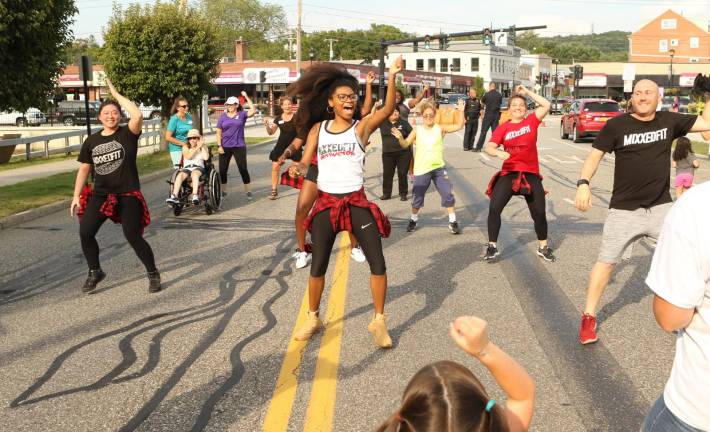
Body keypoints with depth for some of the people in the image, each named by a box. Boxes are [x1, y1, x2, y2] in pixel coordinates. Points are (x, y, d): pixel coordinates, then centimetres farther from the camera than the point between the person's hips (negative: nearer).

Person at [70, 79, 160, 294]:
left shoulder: (127, 134, -5)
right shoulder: (91, 141, 7)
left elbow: (138, 115, -26)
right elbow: (84, 169, 13)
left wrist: (116, 94, -17)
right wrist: (76, 196, 8)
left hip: (128, 195, -4)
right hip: (100, 195, 4)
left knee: (133, 236, -11)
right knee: (85, 232, -6)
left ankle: (153, 274, 10)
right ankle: (95, 272, 19)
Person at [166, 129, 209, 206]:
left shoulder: (203, 147, 16)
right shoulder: (186, 147, 18)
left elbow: (206, 158, -3)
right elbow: (188, 157, -3)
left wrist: (202, 146, -1)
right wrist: (197, 147, -6)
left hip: (199, 168, -2)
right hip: (186, 168, 2)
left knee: (194, 173, -38)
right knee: (180, 175, -32)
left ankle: (195, 196, -54)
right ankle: (174, 196, -46)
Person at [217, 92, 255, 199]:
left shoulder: (242, 115, 1)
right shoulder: (223, 116, 6)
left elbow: (253, 110, -16)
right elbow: (218, 132, 5)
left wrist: (246, 97, -14)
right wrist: (219, 146, -5)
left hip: (239, 147, -2)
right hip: (225, 147, 2)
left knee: (243, 169, -1)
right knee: (222, 170, 5)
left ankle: (248, 191, 7)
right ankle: (223, 191, 19)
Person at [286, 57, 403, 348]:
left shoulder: (362, 126, 0)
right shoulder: (318, 128, 8)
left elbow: (388, 110, -17)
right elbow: (306, 161, 4)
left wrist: (392, 77, -29)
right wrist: (298, 167, -19)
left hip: (357, 202, -2)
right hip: (326, 202, 2)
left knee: (378, 263, -5)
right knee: (318, 267, 8)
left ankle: (378, 322, 12)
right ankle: (313, 319, 28)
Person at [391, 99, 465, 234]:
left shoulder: (440, 128, -2)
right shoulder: (417, 130, -1)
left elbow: (459, 126, -6)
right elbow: (406, 144, -1)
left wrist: (460, 111, -18)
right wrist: (400, 138, -21)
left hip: (438, 168, 0)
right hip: (421, 170, 0)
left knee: (448, 195, -3)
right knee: (417, 198, 9)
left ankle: (453, 222, 9)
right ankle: (413, 220, 32)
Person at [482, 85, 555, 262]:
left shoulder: (531, 121, 3)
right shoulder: (503, 128, -1)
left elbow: (546, 105, -6)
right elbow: (488, 147, -8)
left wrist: (527, 92, -2)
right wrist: (498, 152, -30)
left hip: (531, 174, 1)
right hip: (508, 173, -1)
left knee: (539, 213, 6)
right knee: (494, 208, -11)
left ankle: (543, 247, 27)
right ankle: (492, 246, 4)